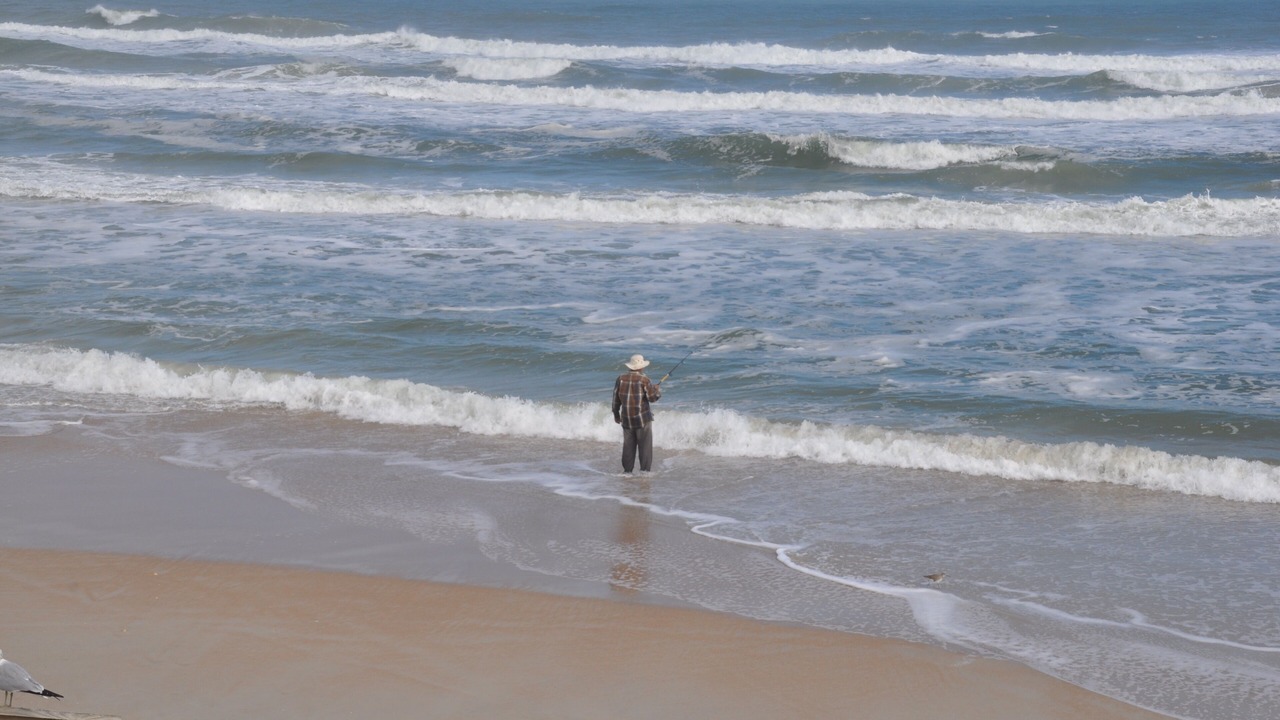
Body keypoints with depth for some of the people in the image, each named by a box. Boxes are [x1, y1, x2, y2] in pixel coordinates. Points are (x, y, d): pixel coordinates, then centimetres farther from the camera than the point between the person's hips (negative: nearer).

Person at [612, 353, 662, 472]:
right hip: (642, 418, -4)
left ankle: (627, 471, 11)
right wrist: (658, 390, 11)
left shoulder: (621, 379, 2)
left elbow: (616, 399, 8)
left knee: (628, 446, 11)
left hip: (626, 419, 4)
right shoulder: (644, 379, -11)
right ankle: (645, 470, -1)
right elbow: (652, 397, -10)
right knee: (645, 446, 2)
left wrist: (616, 414, 19)